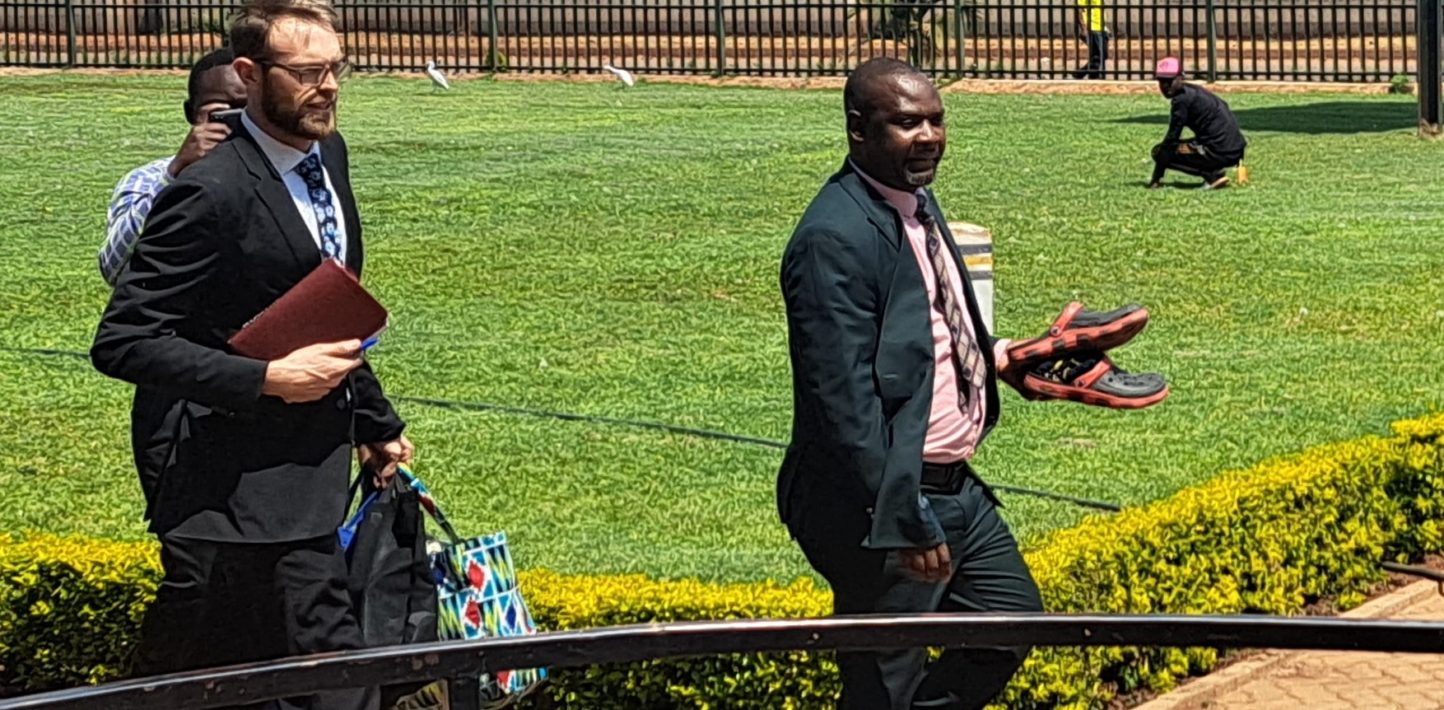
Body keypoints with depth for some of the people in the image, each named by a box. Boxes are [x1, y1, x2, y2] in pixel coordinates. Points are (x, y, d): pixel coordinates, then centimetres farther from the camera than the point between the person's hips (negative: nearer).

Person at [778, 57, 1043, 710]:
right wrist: (904, 523, -26)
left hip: (952, 486, 10)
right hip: (882, 505, -10)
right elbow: (846, 403, -26)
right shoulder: (835, 239, -23)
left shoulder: (918, 204, 8)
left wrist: (994, 356, 13)